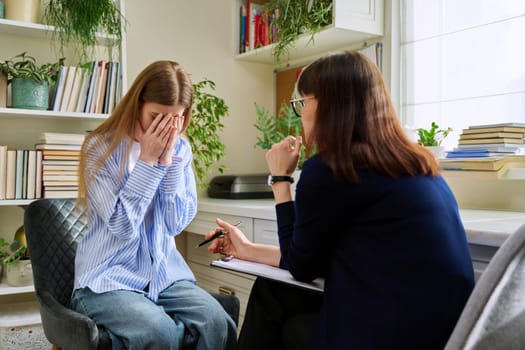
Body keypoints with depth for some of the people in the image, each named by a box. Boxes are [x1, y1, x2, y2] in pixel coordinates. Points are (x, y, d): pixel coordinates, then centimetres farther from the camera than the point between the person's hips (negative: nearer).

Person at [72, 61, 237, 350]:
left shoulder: (180, 149, 5)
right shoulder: (101, 147, -7)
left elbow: (177, 223, -2)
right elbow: (122, 226, -14)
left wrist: (168, 159, -10)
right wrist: (147, 160, -15)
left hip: (164, 274, 4)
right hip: (109, 278, -3)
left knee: (218, 325, -24)